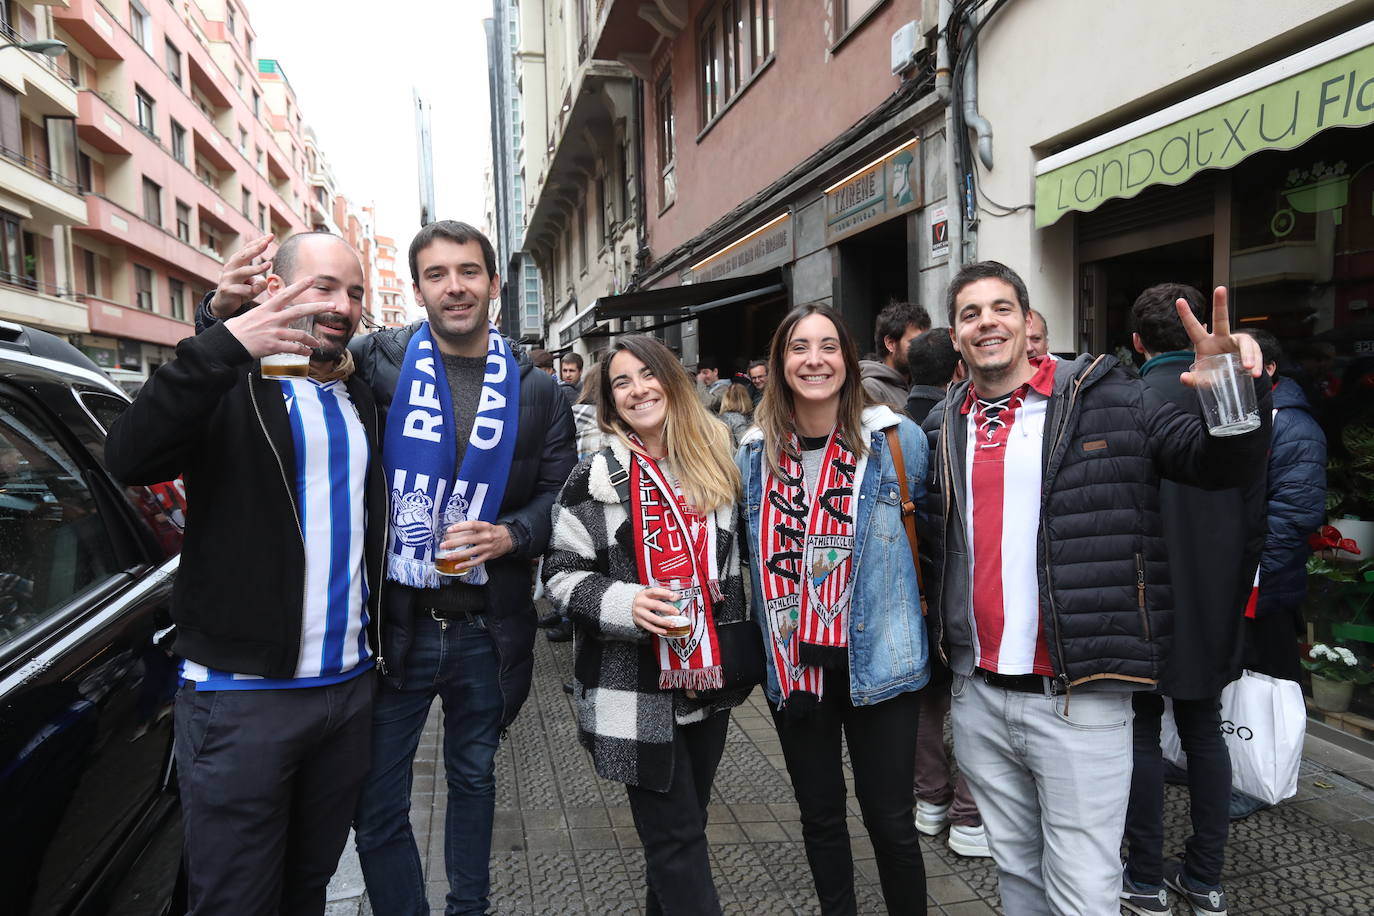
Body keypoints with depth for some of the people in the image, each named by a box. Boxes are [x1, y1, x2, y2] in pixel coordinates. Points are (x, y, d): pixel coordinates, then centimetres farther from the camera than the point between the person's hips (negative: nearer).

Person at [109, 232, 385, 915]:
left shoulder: (362, 399, 12)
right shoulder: (229, 384, -6)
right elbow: (129, 457, -24)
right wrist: (226, 343, -32)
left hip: (350, 683, 6)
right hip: (243, 695, -5)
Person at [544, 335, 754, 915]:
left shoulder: (716, 464, 6)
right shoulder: (598, 475, -6)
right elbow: (561, 572, -7)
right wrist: (625, 604, -23)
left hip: (708, 682, 5)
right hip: (633, 689, -4)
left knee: (684, 823, 18)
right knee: (675, 835, 1)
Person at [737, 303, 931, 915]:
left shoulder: (896, 439, -6)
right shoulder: (756, 453, 3)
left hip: (876, 661, -3)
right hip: (793, 663, 3)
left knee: (891, 822, 6)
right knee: (820, 816, 17)